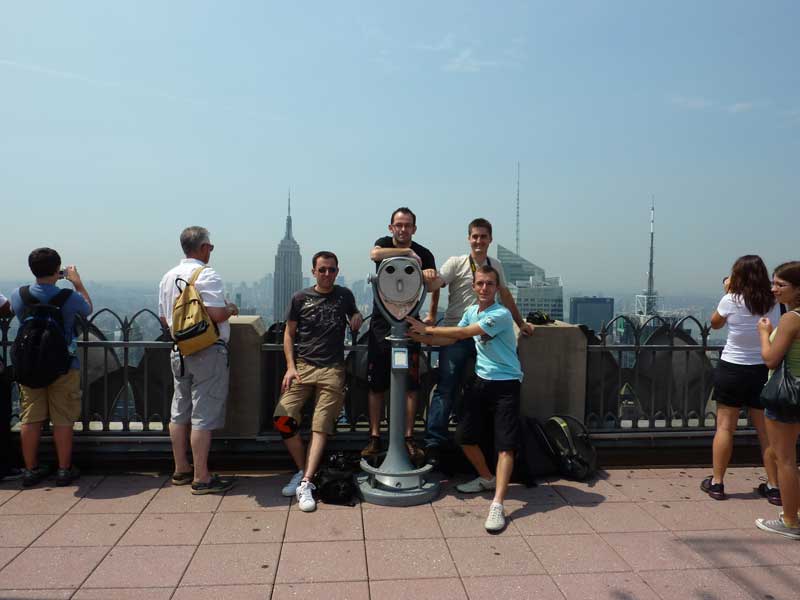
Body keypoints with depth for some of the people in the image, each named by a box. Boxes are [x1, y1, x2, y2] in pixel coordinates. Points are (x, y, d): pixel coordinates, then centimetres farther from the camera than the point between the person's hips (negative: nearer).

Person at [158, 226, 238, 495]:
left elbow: (164, 319, 16)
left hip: (179, 351, 8)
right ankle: (201, 478, 1)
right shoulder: (207, 275, -14)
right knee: (204, 415, -4)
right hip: (208, 352, -8)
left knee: (180, 412, 15)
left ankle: (181, 470, 26)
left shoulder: (168, 277, 12)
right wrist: (231, 308, -2)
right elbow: (217, 314, -22)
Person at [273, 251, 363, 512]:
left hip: (332, 370, 0)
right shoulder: (300, 298, 9)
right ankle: (303, 471, 3)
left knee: (320, 427, -10)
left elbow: (355, 318, 29)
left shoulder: (344, 295, 12)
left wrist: (357, 319, 4)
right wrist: (291, 367, -1)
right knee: (283, 418, -15)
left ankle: (306, 483, -10)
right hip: (302, 366, 1)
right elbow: (289, 333, 10)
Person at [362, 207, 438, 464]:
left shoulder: (424, 254, 3)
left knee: (410, 385, -2)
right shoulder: (384, 243, 4)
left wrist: (432, 314, 3)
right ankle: (375, 438, 11)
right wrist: (407, 252, -19)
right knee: (376, 384, 3)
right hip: (381, 323, 1)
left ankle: (409, 438, 6)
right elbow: (375, 254, -21)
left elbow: (435, 285, 12)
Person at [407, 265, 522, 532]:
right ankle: (487, 478, 35)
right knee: (465, 436, 11)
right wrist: (420, 337, -3)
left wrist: (427, 328, -14)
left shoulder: (501, 314, -18)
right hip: (481, 381, 8)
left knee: (505, 445, -10)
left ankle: (497, 505, -12)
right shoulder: (471, 311, 8)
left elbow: (463, 333, -21)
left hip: (506, 384, -8)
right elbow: (449, 340, 11)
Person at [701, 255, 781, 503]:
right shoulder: (774, 304, -2)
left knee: (725, 426, 5)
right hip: (763, 370, 3)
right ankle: (774, 487, 18)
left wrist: (728, 292, 8)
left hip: (732, 369, -3)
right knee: (766, 429, 11)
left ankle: (716, 482, 12)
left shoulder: (731, 300, -13)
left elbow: (715, 323, 4)